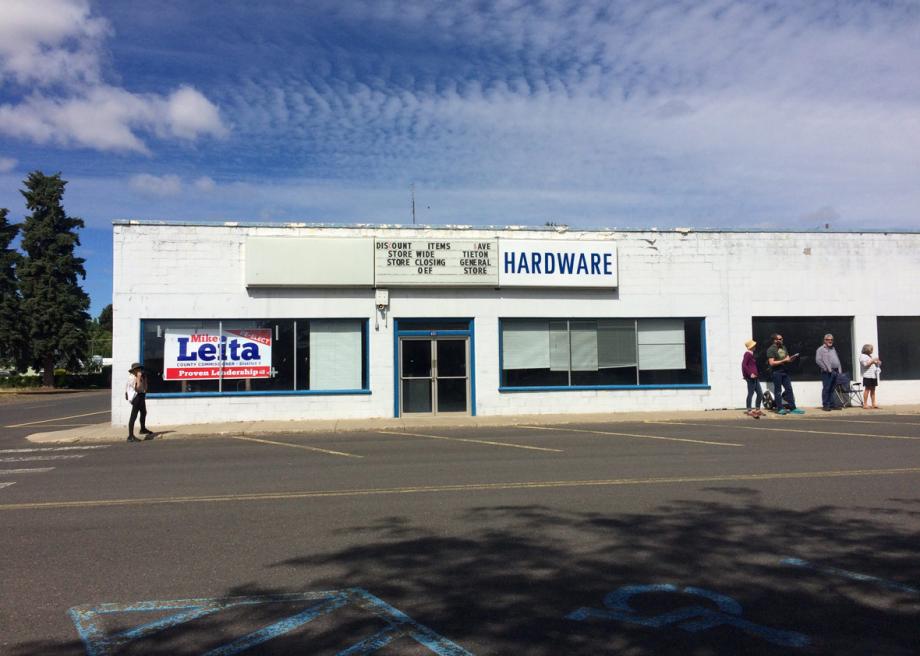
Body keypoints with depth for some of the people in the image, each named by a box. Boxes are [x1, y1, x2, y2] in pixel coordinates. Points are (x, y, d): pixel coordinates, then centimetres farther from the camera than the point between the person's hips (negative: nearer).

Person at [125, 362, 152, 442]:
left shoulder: (137, 377, 13)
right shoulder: (132, 378, -16)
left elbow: (144, 388, 14)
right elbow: (137, 388, -29)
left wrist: (144, 378, 7)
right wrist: (139, 378, -23)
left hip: (141, 396, 11)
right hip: (136, 397, -11)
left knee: (143, 412, 28)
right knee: (133, 416, -13)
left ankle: (143, 429, 49)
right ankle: (130, 436, -15)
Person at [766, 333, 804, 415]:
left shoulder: (783, 347, 13)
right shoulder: (771, 350, -10)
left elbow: (788, 359, 17)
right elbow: (772, 363, -16)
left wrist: (792, 358, -6)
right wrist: (784, 361, -17)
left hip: (784, 371, 7)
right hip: (776, 372, -7)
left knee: (789, 389, 7)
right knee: (778, 391, 0)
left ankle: (792, 408, 12)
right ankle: (780, 409, 7)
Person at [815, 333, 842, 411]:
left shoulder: (833, 349, 22)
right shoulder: (821, 349, -3)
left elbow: (837, 360, 24)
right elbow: (818, 360, -12)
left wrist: (839, 370, 11)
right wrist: (826, 369, -14)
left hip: (835, 372, 7)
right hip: (827, 372, -7)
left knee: (832, 389, 9)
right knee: (826, 388, -7)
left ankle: (832, 404, 14)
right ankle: (825, 405, -5)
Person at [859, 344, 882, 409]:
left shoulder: (870, 356, 23)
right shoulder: (863, 356, -4)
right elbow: (866, 364, -17)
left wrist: (877, 363, 11)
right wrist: (873, 360, -12)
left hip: (873, 375, 8)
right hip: (867, 375, -8)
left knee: (873, 389, 6)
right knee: (867, 389, -9)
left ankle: (874, 404, 8)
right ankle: (865, 404, -7)